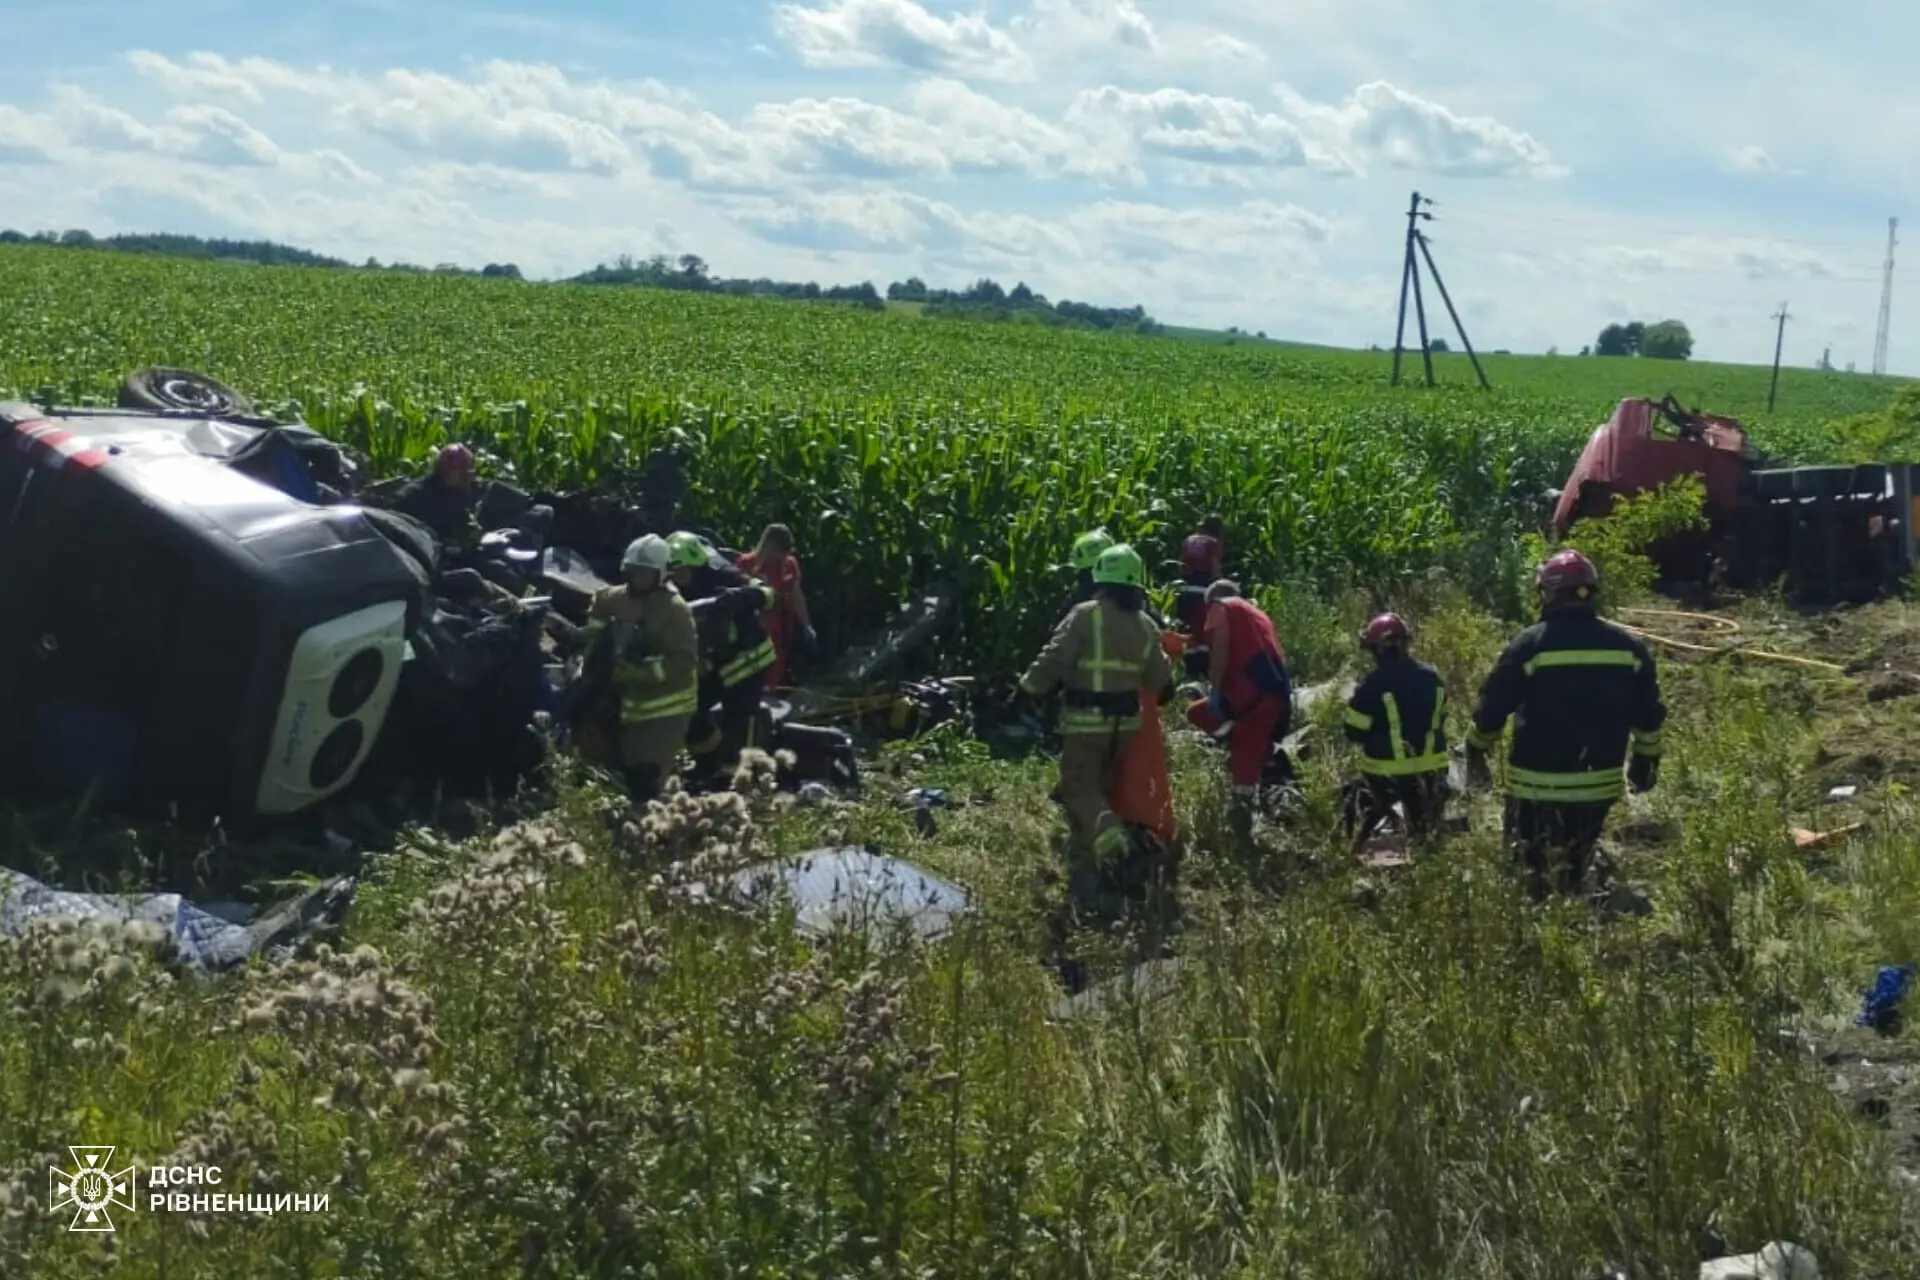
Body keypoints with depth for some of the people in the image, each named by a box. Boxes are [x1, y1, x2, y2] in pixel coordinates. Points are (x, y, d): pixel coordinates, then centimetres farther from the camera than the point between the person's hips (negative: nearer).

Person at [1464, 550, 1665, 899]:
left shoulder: (1531, 644, -12)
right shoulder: (1628, 646, 1)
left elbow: (1493, 707, -8)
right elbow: (1648, 715, 8)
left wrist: (1476, 752, 7)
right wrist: (1647, 760, 22)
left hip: (1537, 782, -4)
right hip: (1599, 782, 4)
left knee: (1529, 870, 6)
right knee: (1575, 871, 18)